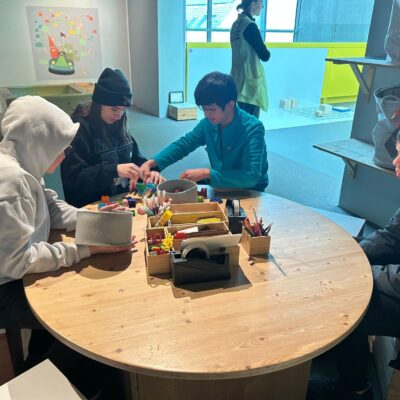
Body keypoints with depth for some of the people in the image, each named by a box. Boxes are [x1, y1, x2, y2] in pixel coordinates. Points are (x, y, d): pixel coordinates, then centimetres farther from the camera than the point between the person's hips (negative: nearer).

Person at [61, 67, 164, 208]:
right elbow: (72, 178, -19)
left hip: (124, 197, 7)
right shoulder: (79, 128, -13)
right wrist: (114, 170, -29)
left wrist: (150, 170, -6)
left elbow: (135, 158, 16)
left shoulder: (117, 125, 8)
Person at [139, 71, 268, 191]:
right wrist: (150, 163, -15)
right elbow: (182, 144, 1)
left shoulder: (252, 129, -25)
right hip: (220, 184, 6)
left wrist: (207, 173, -34)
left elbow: (250, 176, -34)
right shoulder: (208, 123, -7)